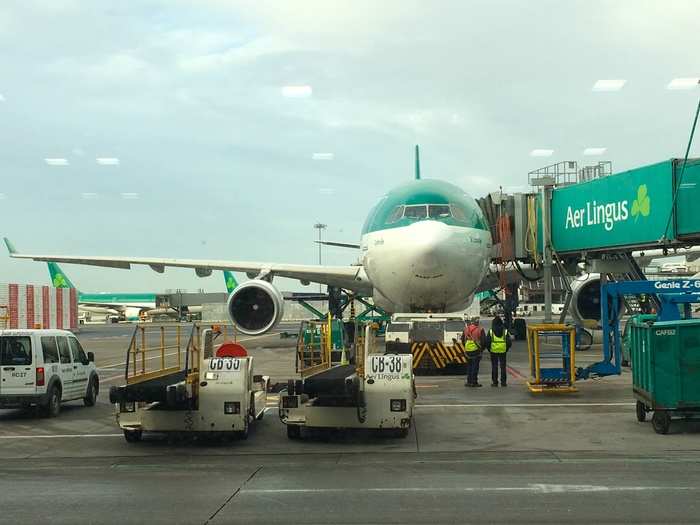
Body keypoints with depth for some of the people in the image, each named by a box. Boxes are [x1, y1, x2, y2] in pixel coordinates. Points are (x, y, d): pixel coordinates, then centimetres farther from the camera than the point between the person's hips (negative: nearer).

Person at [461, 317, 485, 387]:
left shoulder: (466, 329, 6)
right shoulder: (480, 330, -7)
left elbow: (463, 340, 13)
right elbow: (484, 341, -6)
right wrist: (482, 348, 10)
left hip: (468, 350, 4)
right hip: (476, 350, -4)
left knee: (469, 366, 14)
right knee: (475, 366, 0)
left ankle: (469, 381, 16)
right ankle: (474, 382, 0)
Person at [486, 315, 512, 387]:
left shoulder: (491, 331, -4)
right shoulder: (505, 331, 1)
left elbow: (487, 342, -5)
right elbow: (509, 342, 0)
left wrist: (489, 349, 10)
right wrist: (506, 349, 14)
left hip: (493, 351, -1)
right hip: (503, 351, 1)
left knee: (494, 367, 5)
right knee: (503, 367, 7)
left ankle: (494, 382, 5)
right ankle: (503, 382, 7)